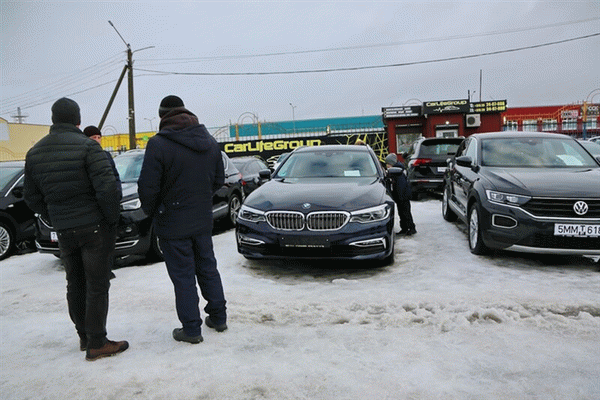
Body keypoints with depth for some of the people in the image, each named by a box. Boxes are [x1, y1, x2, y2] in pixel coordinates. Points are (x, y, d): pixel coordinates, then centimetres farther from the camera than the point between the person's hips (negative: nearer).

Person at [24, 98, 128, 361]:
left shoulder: (35, 153, 7)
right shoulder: (86, 146, -13)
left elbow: (33, 198, 10)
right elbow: (107, 187, -21)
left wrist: (56, 220, 17)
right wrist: (112, 218, -8)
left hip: (63, 231, 6)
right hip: (95, 227, -6)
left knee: (75, 284, 17)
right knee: (97, 285, 2)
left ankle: (84, 337, 29)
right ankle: (96, 344, 8)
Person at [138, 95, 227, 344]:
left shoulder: (158, 144, -16)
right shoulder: (210, 142, 4)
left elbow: (148, 187, -16)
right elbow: (219, 180, 11)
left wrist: (151, 211, 3)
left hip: (173, 223, -6)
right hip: (203, 220, 6)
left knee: (183, 276, 4)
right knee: (208, 268, 18)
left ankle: (191, 329, 13)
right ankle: (218, 317, 28)